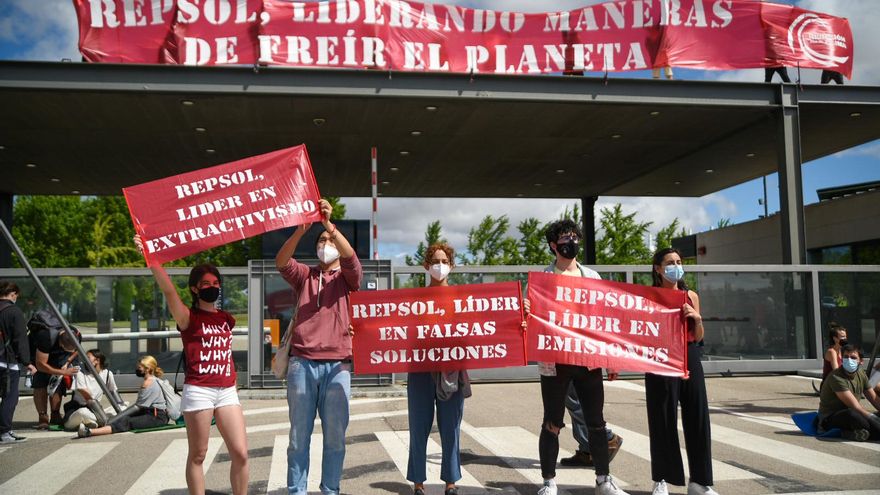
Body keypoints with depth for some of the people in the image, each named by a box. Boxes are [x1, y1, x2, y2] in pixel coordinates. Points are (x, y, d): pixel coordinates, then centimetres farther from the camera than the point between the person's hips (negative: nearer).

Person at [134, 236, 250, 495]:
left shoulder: (227, 319, 14)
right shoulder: (188, 317, -2)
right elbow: (168, 290, -20)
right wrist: (150, 258, -33)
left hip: (227, 391, 5)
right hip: (198, 391, -4)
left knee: (240, 453, 0)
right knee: (198, 455, 4)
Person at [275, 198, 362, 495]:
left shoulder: (348, 277, 12)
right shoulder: (304, 276, 16)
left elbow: (351, 257, -9)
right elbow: (281, 262, -3)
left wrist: (329, 224, -20)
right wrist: (301, 230, -18)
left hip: (337, 365, 0)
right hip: (302, 363, 1)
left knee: (335, 436, 3)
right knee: (299, 435, 3)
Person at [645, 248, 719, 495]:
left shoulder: (691, 296, 10)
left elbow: (698, 338, 12)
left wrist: (697, 318, -3)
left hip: (690, 361, 4)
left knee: (697, 418, 4)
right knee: (663, 421, 1)